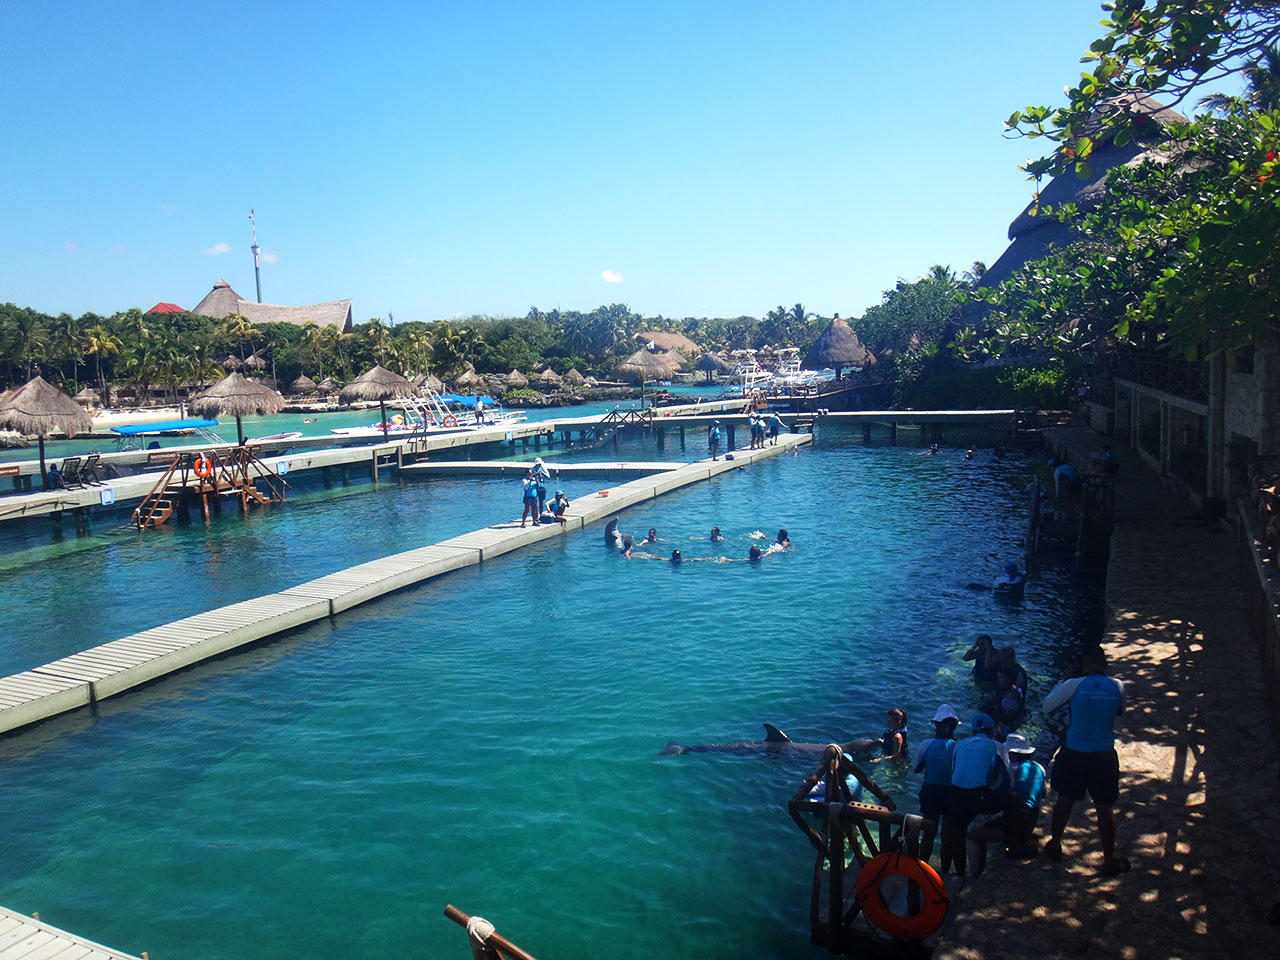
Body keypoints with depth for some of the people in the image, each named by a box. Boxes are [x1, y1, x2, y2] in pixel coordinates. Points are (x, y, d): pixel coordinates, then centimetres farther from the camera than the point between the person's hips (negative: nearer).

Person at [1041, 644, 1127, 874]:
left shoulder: (1073, 685, -14)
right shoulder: (1117, 687, -8)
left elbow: (1047, 706, -2)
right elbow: (1120, 711, 12)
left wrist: (1061, 682, 8)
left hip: (1074, 754, -1)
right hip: (1104, 756, 1)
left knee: (1065, 801, 18)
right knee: (1105, 809, 13)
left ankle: (1055, 845, 33)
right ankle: (1109, 860, 24)